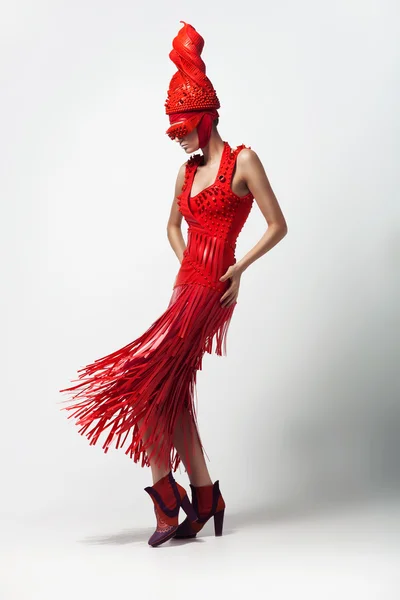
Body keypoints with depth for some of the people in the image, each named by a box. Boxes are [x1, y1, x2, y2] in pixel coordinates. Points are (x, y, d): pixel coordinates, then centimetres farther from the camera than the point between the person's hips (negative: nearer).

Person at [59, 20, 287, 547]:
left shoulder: (242, 160, -4)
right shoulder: (189, 170, 15)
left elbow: (278, 226, -4)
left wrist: (237, 268, -9)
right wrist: (186, 266, 13)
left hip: (209, 293, -7)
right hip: (186, 287, 7)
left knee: (145, 383, -12)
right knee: (173, 395, 5)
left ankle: (167, 497, 1)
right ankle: (205, 499, 15)